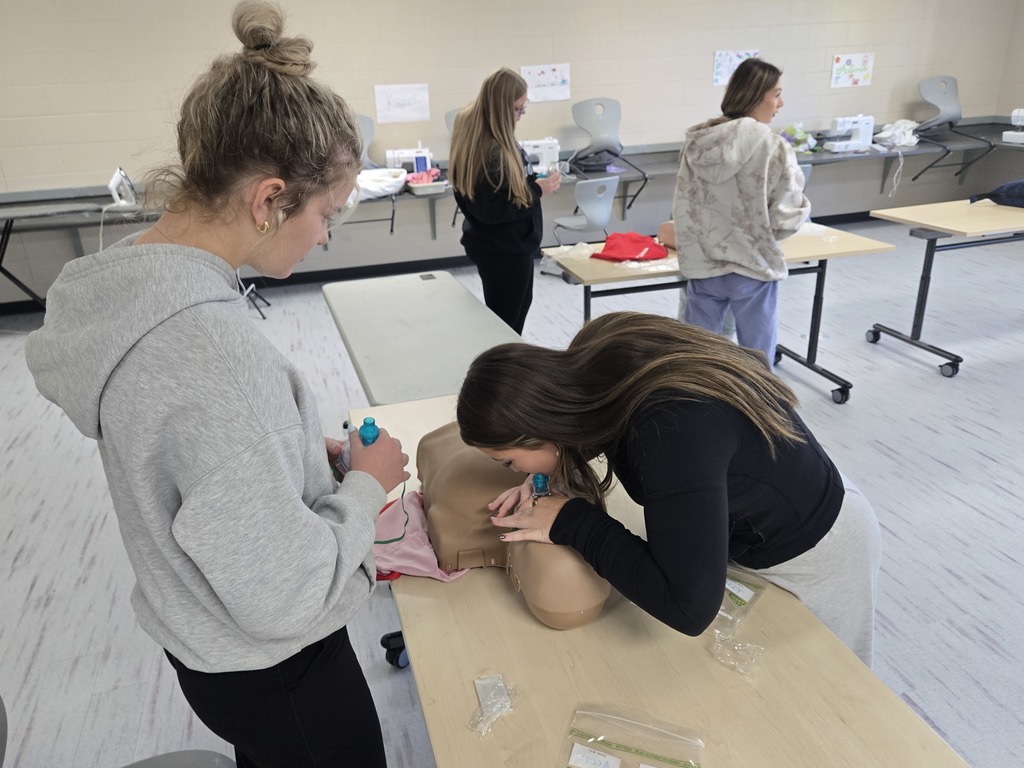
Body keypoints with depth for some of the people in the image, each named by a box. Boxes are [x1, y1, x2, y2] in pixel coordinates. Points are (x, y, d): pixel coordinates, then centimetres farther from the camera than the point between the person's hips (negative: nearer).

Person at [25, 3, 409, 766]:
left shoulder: (124, 279, -7)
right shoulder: (208, 344, -36)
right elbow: (283, 596, -32)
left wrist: (308, 451, 1)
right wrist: (367, 484, -17)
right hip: (272, 667, -8)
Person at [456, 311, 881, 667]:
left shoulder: (673, 433, -44)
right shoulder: (597, 362, -21)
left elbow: (689, 608, -39)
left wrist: (572, 521, -32)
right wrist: (550, 478, -16)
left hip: (811, 553, -6)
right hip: (744, 521, 6)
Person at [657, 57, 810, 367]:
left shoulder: (696, 141, 0)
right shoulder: (772, 147, -14)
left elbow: (684, 205, 3)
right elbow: (785, 219, -13)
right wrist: (803, 207, 8)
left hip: (702, 265, 5)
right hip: (753, 268, -4)